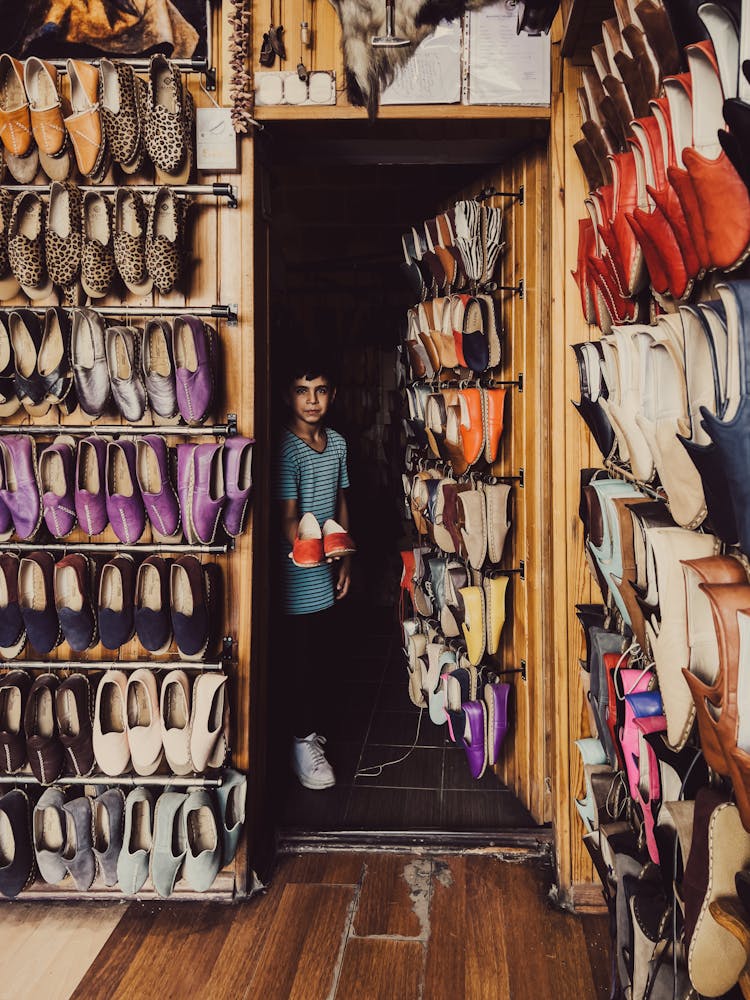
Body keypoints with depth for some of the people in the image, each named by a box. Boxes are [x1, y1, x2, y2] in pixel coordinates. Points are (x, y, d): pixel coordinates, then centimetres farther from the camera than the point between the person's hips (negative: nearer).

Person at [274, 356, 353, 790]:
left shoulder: (337, 442, 7)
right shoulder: (286, 449, -16)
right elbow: (289, 517, -21)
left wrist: (345, 559, 13)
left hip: (329, 570, 7)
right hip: (301, 575, -7)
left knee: (325, 654, 16)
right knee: (303, 658, 2)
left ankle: (315, 728, 33)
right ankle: (304, 743, 16)